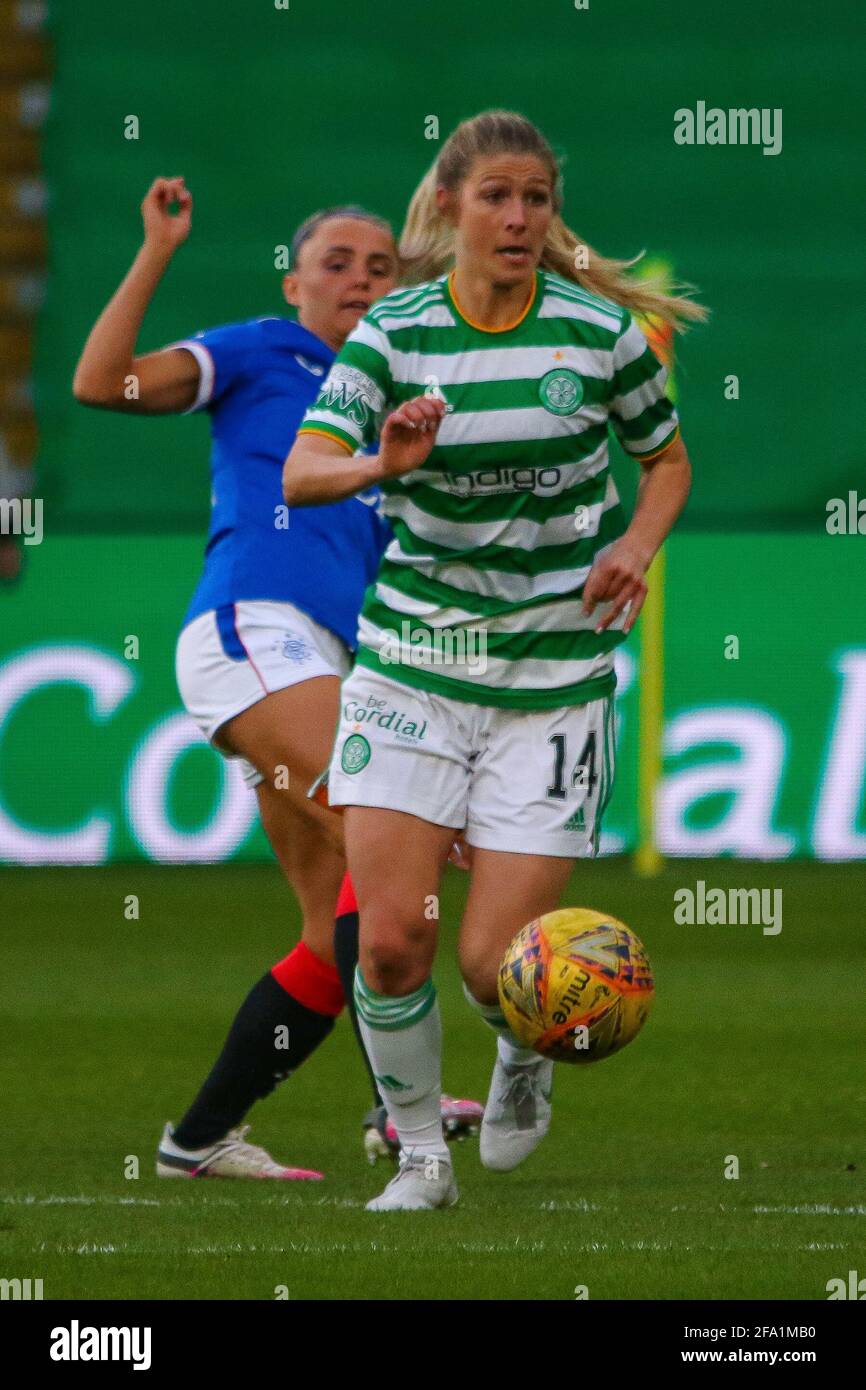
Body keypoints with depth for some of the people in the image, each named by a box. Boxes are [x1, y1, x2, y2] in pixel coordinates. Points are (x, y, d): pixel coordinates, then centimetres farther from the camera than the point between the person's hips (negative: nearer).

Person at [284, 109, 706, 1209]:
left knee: (493, 962, -7)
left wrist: (634, 548, -6)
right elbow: (302, 471, -16)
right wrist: (382, 464, -37)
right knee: (388, 937, -10)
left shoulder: (601, 331, -4)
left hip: (555, 678, -1)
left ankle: (527, 1050, 30)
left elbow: (667, 460, 13)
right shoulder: (391, 331, -4)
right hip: (413, 658, 1)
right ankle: (419, 1151, 13)